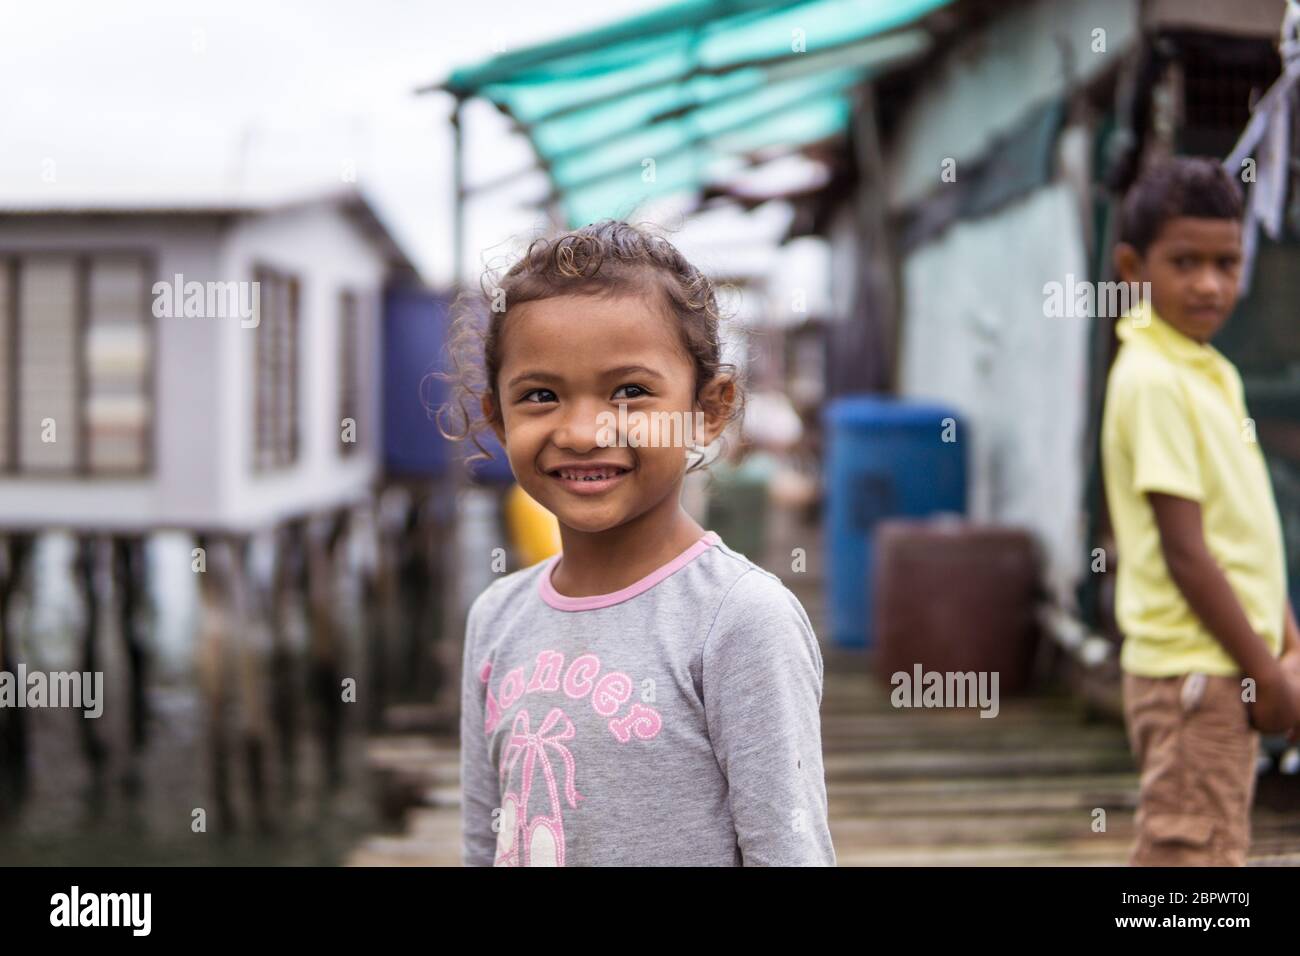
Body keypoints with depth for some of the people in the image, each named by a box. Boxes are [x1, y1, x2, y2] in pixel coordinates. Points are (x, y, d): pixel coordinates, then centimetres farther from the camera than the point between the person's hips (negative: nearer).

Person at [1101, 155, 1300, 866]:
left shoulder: (1214, 375, 14)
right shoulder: (1152, 380, -15)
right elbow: (1184, 551, -18)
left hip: (1229, 670, 9)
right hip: (1192, 669, -9)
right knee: (1193, 859, -7)